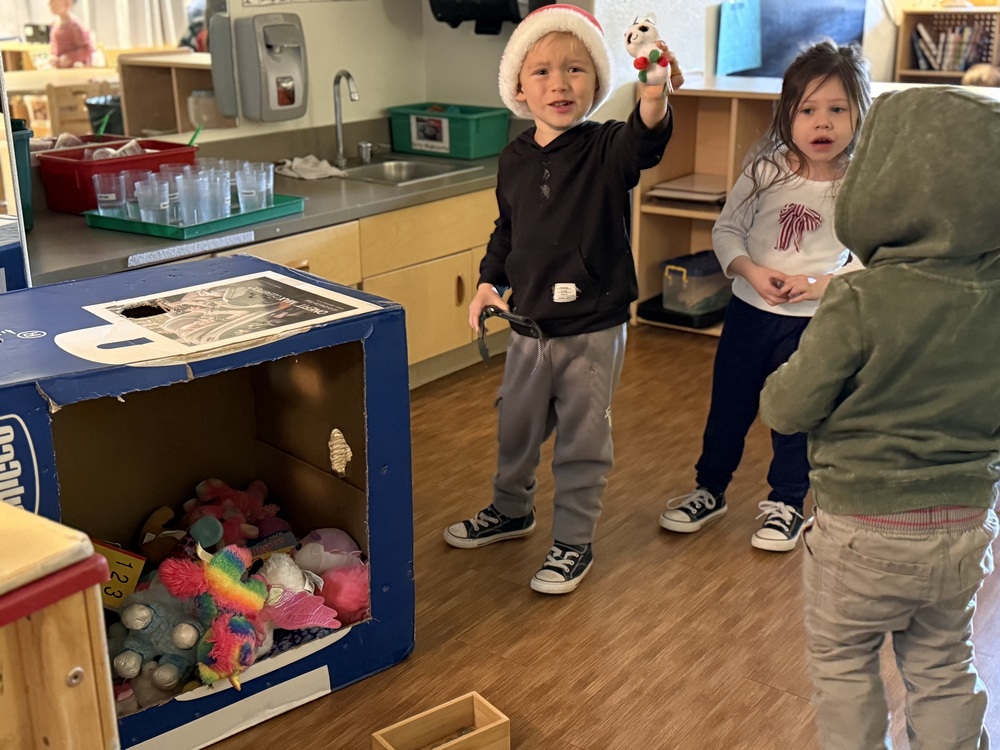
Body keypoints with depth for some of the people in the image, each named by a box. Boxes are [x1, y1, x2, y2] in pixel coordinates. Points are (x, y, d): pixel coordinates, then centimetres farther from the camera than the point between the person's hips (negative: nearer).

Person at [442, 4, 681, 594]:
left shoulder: (608, 148, -13)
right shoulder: (515, 159, 1)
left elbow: (645, 141, -37)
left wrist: (655, 97, -57)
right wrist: (490, 282, 3)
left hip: (594, 330, -5)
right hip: (529, 326, 5)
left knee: (582, 443, 8)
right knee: (516, 428, 23)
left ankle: (574, 543, 27)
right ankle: (511, 510, 48)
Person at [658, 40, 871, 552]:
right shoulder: (766, 172, -8)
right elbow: (726, 228, -2)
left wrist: (819, 284, -21)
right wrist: (751, 271, -18)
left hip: (813, 322, -2)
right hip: (749, 311, 2)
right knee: (728, 407, 15)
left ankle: (786, 504, 33)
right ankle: (709, 490, 34)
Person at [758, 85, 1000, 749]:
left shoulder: (862, 304, -25)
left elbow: (786, 408, -16)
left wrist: (784, 376, 2)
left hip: (867, 529, -5)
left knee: (843, 661, 18)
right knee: (944, 669, 24)